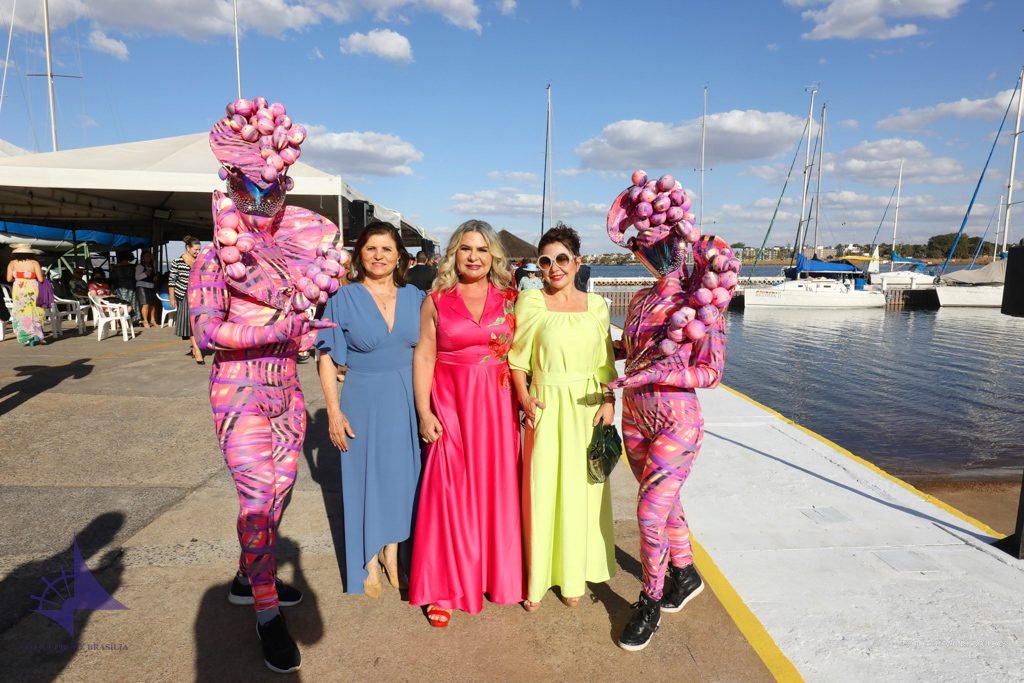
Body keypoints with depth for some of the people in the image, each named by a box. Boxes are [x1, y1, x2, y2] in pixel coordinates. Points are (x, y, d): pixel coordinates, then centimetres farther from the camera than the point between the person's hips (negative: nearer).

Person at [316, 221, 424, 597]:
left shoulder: (414, 297, 3)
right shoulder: (344, 299, -5)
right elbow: (328, 358, -4)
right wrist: (334, 412, -10)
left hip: (407, 402, 3)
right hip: (364, 401, -2)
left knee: (402, 475, 12)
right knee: (365, 477, 9)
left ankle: (391, 552, 33)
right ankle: (370, 563, 28)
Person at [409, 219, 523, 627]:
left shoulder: (510, 298, 5)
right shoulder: (436, 300, 2)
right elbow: (423, 357, 0)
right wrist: (424, 412, -7)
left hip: (498, 407, 2)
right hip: (451, 407, -1)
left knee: (497, 488, 9)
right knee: (450, 492, 1)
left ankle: (498, 574, 28)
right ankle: (444, 588, 16)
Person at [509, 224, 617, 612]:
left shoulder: (596, 305, 5)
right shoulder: (530, 302, -3)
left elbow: (606, 362, 7)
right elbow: (517, 358, -1)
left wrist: (609, 401, -2)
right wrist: (524, 397, -12)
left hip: (587, 408, 3)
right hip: (547, 407, -2)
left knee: (581, 490, 11)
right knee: (542, 489, 4)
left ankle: (574, 575, 29)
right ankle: (537, 579, 23)